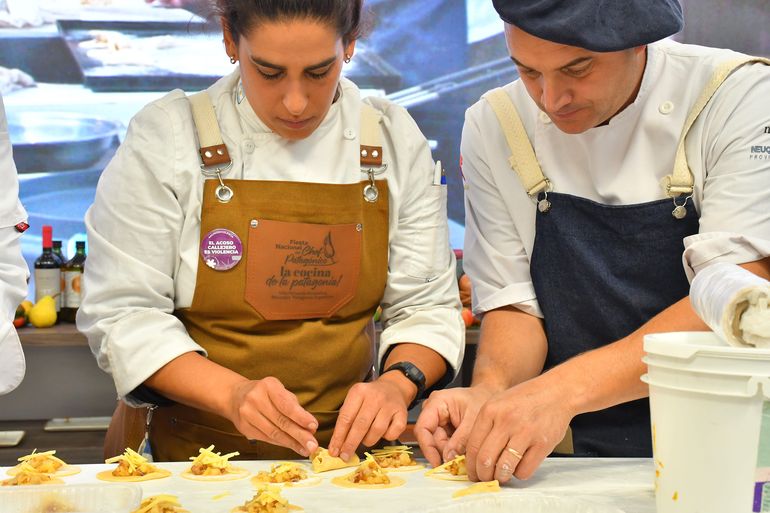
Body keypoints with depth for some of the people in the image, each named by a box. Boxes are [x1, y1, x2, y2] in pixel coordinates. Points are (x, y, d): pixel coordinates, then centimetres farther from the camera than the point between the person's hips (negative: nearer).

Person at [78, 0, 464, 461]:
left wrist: (398, 383, -18)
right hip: (192, 447, -2)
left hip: (343, 441, 2)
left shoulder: (394, 140, 1)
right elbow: (122, 313, -8)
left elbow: (428, 305, 3)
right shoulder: (166, 136, -7)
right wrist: (233, 394, -23)